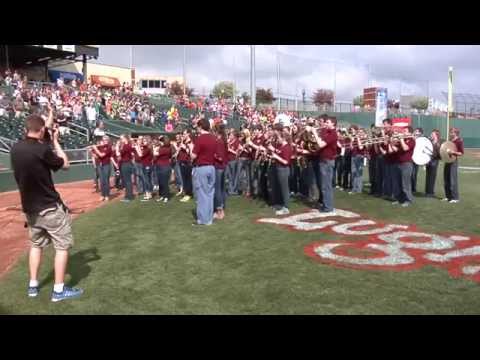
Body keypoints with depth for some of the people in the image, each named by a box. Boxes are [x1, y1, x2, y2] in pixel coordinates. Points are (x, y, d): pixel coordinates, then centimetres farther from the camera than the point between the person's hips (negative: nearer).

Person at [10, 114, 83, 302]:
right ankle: (59, 290, 7)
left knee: (36, 244, 23)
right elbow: (65, 164, -6)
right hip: (49, 207, -7)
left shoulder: (15, 149, -1)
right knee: (62, 245, 4)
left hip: (29, 207, 8)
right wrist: (55, 141, 2)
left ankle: (33, 285, 28)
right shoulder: (42, 149, -21)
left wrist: (47, 141, 15)